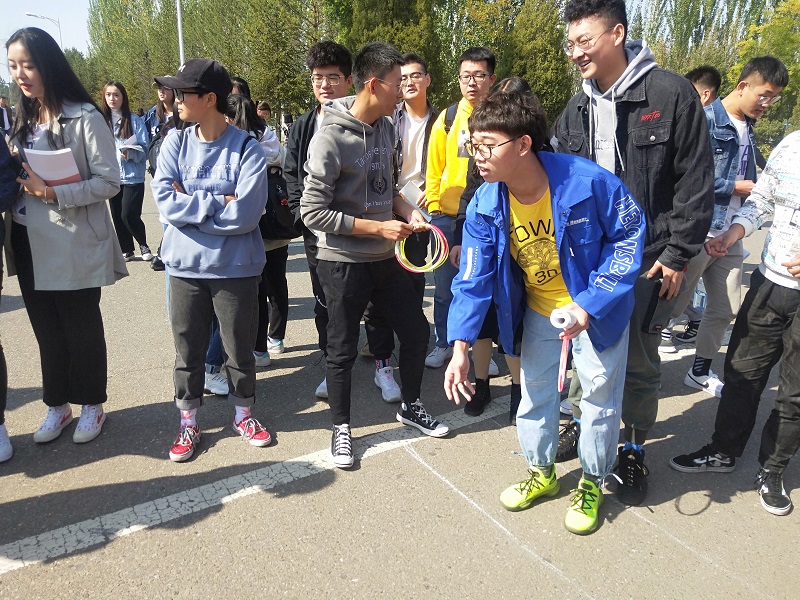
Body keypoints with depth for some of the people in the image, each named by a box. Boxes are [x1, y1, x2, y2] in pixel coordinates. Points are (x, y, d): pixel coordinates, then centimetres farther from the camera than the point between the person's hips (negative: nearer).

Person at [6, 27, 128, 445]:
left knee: (82, 329, 7)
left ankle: (92, 404, 25)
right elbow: (15, 175, 20)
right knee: (47, 330, 14)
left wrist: (54, 193, -23)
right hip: (30, 244, 6)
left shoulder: (84, 117, -10)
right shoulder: (22, 120, 12)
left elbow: (109, 182, -14)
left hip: (74, 244, -6)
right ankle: (57, 405, 29)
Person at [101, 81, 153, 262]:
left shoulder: (134, 121, -4)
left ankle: (143, 244, 15)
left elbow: (143, 149, -6)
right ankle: (126, 250, 23)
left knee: (129, 215, -10)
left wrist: (130, 153, -24)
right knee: (117, 216, 9)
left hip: (132, 176, -4)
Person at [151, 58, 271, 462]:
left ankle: (243, 414, 34)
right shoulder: (175, 143, 1)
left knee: (240, 348, 11)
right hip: (184, 266, 3)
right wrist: (218, 202, -17)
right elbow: (164, 201, -10)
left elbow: (245, 214, -20)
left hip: (235, 268, -3)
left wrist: (189, 202, -14)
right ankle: (188, 422, 32)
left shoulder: (247, 149, -10)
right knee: (187, 349, 13)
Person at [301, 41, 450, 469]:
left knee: (416, 331, 14)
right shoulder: (331, 138, -18)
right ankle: (341, 428, 30)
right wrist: (379, 227, -19)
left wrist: (407, 210, -3)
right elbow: (313, 212, -20)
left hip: (385, 258, 7)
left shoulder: (385, 126, 4)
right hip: (343, 262, -7)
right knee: (342, 350, 8)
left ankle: (410, 406, 38)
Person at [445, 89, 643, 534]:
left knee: (600, 394, 9)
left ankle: (593, 484, 33)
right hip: (538, 311, 4)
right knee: (535, 392, 16)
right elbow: (473, 280, -15)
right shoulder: (485, 207, -18)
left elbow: (630, 234, -15)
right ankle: (542, 473, 41)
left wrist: (590, 304, -22)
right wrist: (461, 347, -25)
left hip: (597, 309, -3)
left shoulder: (588, 182, -29)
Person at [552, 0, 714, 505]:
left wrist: (678, 255, -10)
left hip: (647, 260, -4)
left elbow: (696, 183, -8)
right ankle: (586, 422, 37)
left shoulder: (671, 94, -8)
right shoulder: (576, 111, 7)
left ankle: (635, 449, 27)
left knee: (639, 363, 7)